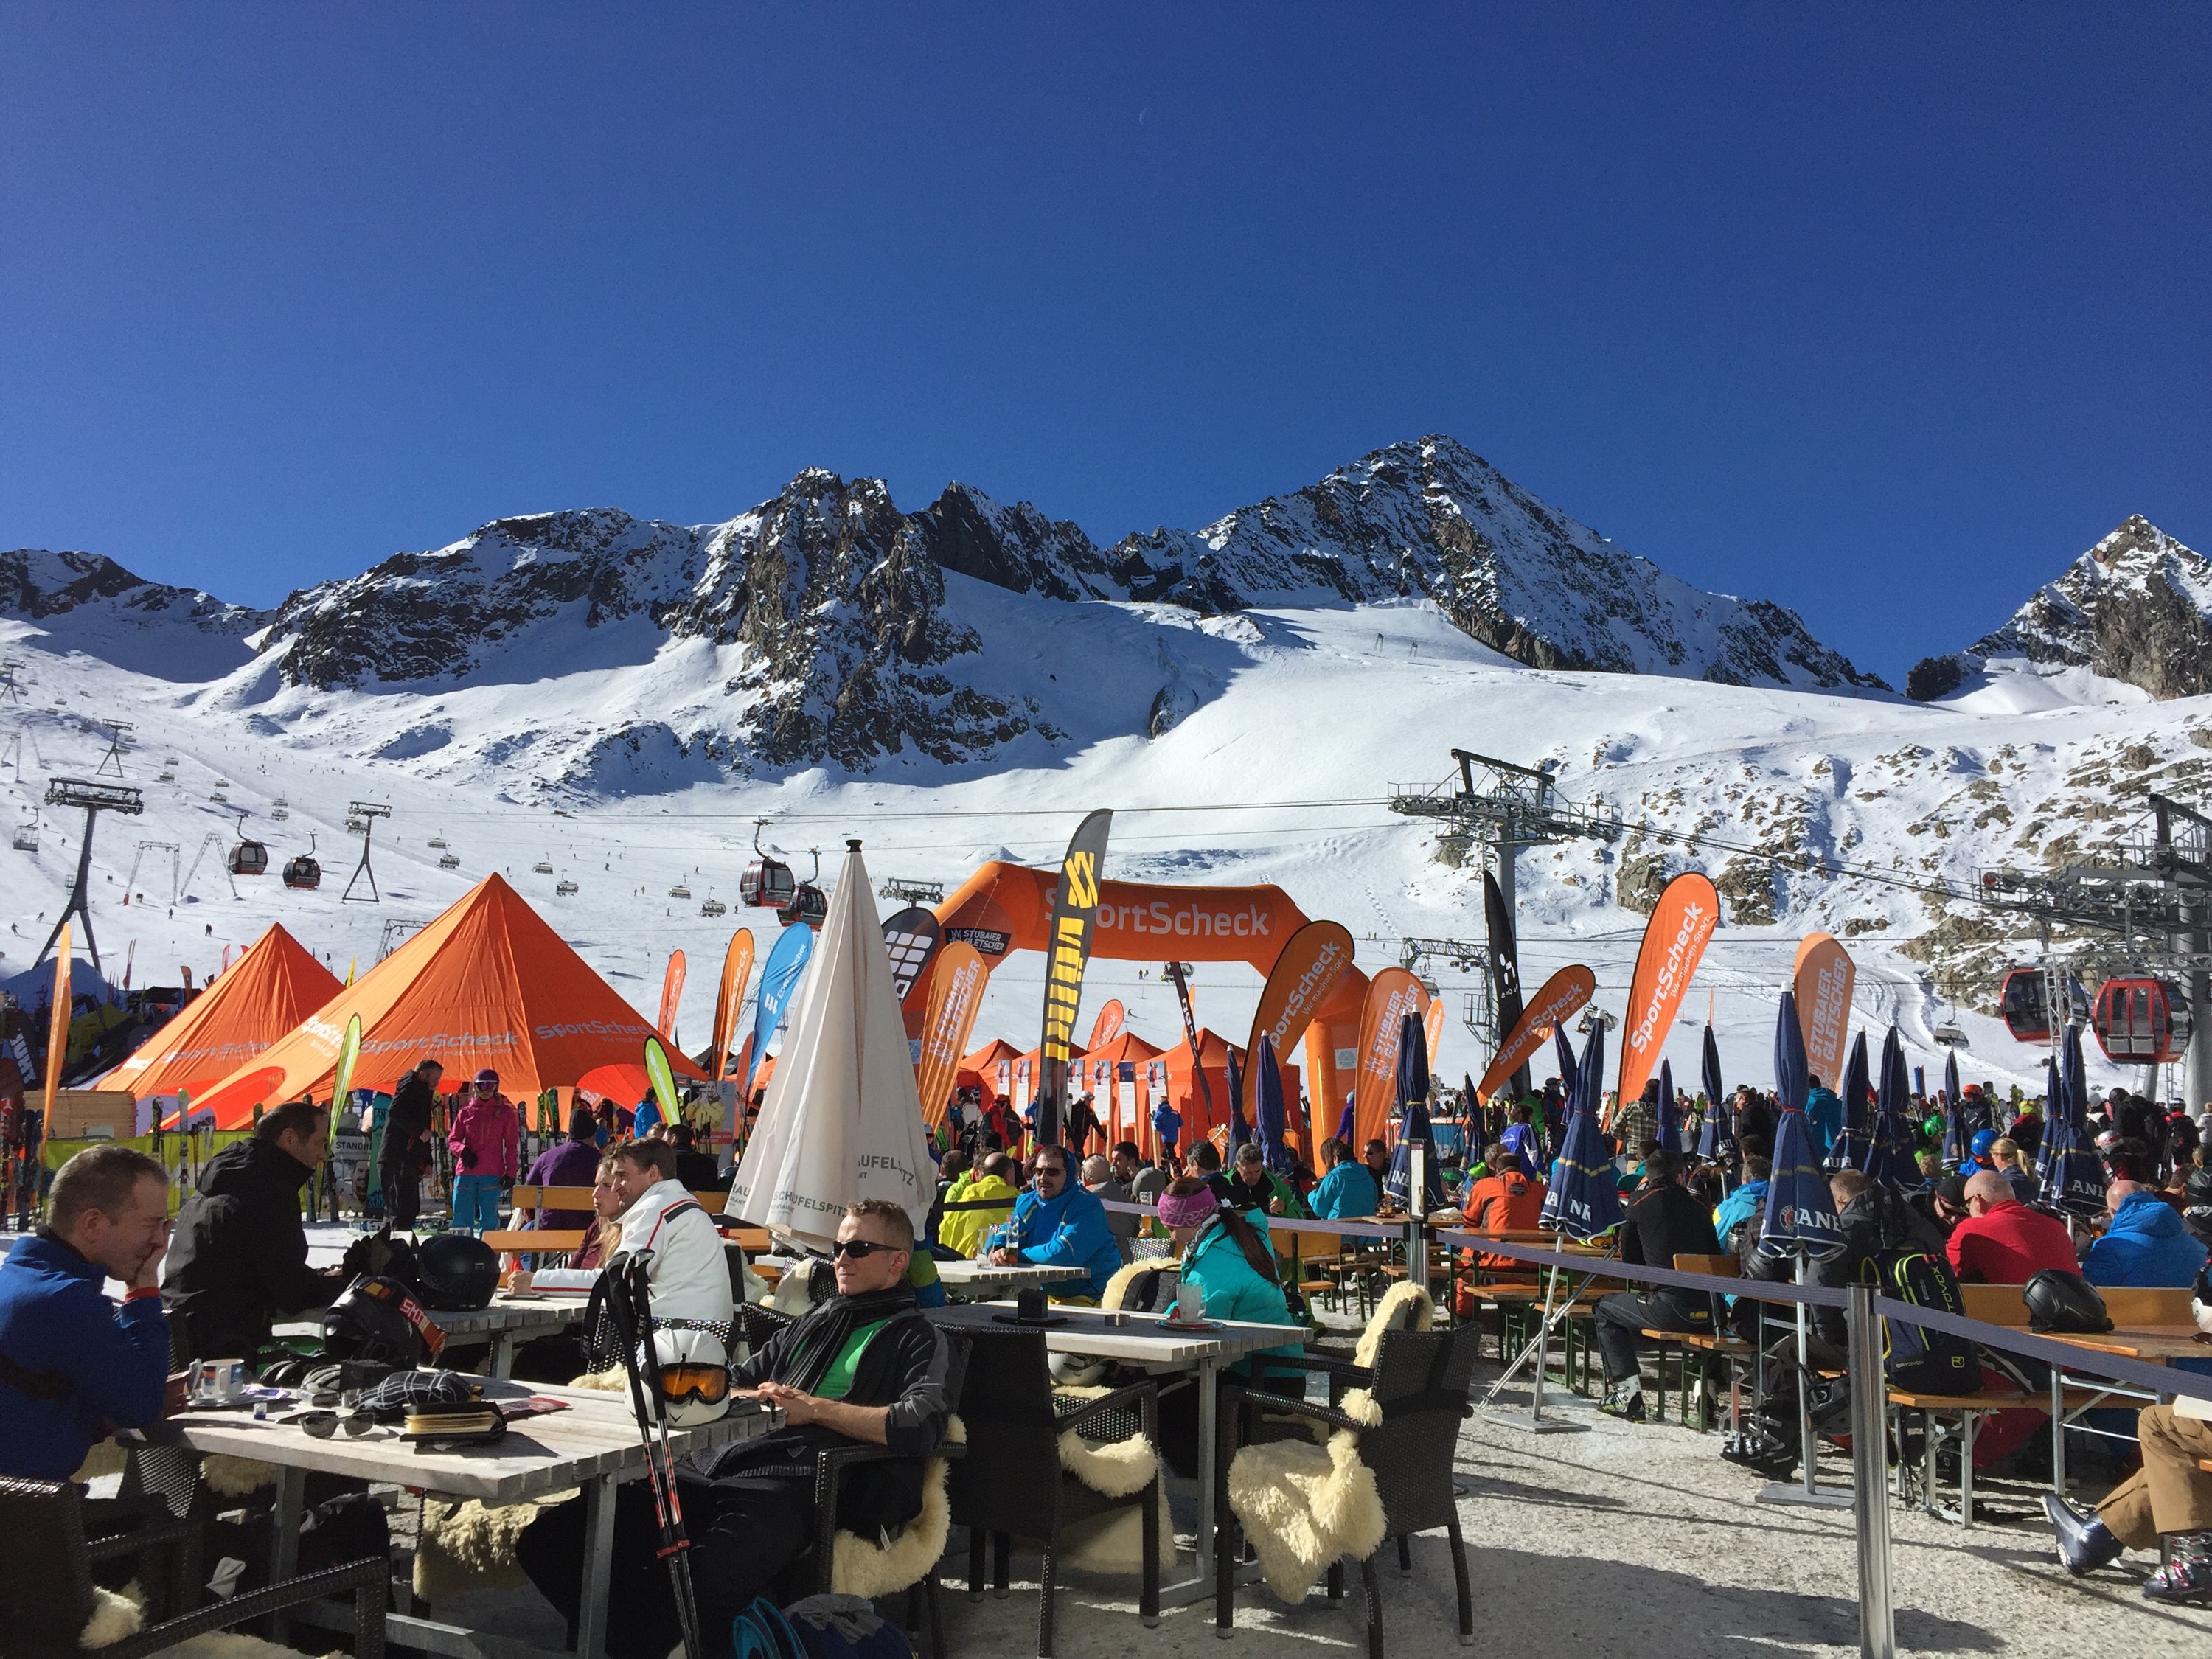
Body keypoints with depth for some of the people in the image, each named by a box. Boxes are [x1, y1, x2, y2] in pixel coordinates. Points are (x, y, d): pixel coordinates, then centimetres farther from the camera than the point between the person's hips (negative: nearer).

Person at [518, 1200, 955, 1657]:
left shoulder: (917, 1339, 9)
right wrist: (761, 1398, 10)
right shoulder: (814, 1320, 30)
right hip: (719, 1462, 8)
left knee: (690, 1585, -38)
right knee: (549, 1536, -9)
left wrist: (815, 1408, -8)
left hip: (794, 1481, -7)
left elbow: (921, 1426, -9)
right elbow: (736, 1381, 34)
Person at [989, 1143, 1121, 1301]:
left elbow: (1064, 1253, -26)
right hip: (1045, 1294, 7)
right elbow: (1003, 1239, 7)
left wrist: (1019, 1255, -16)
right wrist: (998, 1252, -18)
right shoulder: (1027, 1203, 7)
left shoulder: (1088, 1207, -15)